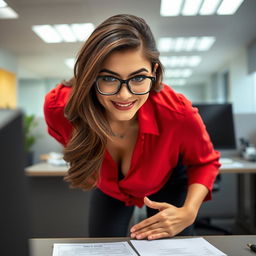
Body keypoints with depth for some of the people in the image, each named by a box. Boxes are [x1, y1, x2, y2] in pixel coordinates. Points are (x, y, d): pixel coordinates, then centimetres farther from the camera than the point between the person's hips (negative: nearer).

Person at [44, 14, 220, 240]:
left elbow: (205, 162, -16)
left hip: (168, 186, -1)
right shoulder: (59, 107, -35)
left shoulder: (178, 113, -39)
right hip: (108, 190, 2)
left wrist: (189, 212, -31)